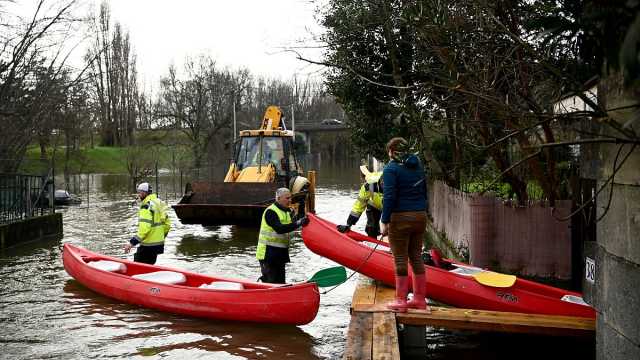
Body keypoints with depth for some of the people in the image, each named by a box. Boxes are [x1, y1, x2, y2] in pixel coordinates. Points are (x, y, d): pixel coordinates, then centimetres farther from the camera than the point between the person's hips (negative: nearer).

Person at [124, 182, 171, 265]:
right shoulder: (159, 203, 12)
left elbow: (144, 228, -27)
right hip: (159, 244, 10)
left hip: (148, 245, -10)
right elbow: (167, 224, 17)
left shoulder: (146, 206, -18)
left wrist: (132, 243, -27)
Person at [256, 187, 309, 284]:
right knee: (270, 282, -8)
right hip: (268, 253, -9)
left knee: (280, 282, 12)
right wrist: (298, 223, -33)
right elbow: (279, 229, -28)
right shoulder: (270, 212, -16)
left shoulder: (287, 211, 13)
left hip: (280, 253, 9)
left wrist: (301, 209, -1)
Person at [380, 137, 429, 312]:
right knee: (416, 257, 13)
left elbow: (389, 197, -16)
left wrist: (384, 221, -13)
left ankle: (401, 301, 6)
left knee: (400, 259, 0)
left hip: (400, 219, -7)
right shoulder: (418, 166, 12)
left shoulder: (391, 169, -10)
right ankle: (420, 299, 19)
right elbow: (424, 193, 14)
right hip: (420, 217, 7)